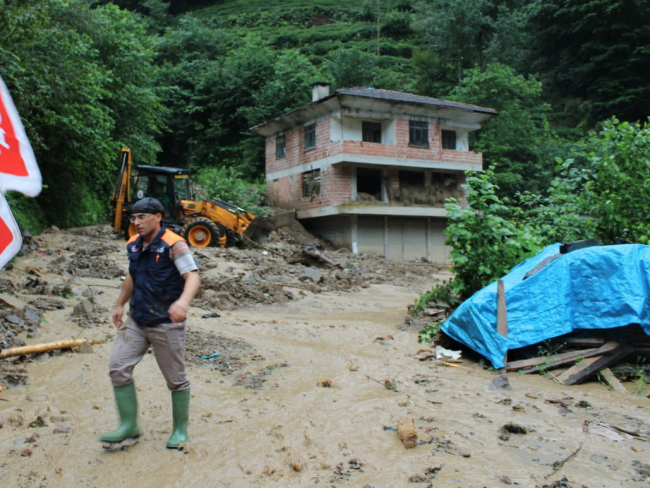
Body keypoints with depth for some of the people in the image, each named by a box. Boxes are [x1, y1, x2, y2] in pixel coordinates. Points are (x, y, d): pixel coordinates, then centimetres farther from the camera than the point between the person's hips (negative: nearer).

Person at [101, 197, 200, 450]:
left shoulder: (173, 245, -16)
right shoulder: (133, 245, 6)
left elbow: (192, 276, -28)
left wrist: (183, 301, -47)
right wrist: (120, 304, 28)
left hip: (166, 323, -7)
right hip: (137, 320, 7)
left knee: (175, 378, 5)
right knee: (118, 368, 0)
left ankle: (180, 430, 23)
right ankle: (129, 426, 15)